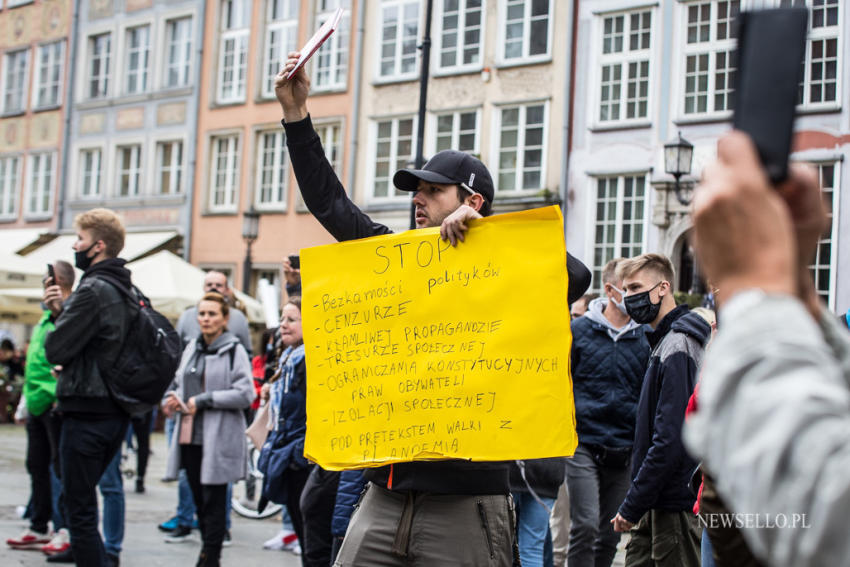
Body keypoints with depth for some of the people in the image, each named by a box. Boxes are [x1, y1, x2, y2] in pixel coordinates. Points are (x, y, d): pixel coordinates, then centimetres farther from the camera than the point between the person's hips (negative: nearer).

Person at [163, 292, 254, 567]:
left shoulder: (234, 350, -6)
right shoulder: (192, 348, 15)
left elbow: (245, 394, -14)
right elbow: (180, 382, 27)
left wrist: (203, 400, -15)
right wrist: (171, 398, 4)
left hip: (219, 438, -6)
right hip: (190, 436, 6)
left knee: (213, 502, -3)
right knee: (199, 500, 11)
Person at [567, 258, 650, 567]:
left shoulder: (645, 338, 6)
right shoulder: (579, 330, 1)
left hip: (625, 450, 3)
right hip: (583, 445, -3)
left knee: (610, 534, 8)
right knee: (585, 526, -12)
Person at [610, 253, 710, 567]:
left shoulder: (677, 349, -16)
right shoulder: (665, 341, 16)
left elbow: (669, 440, -22)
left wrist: (632, 506, -18)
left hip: (676, 506, -10)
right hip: (657, 506, 10)